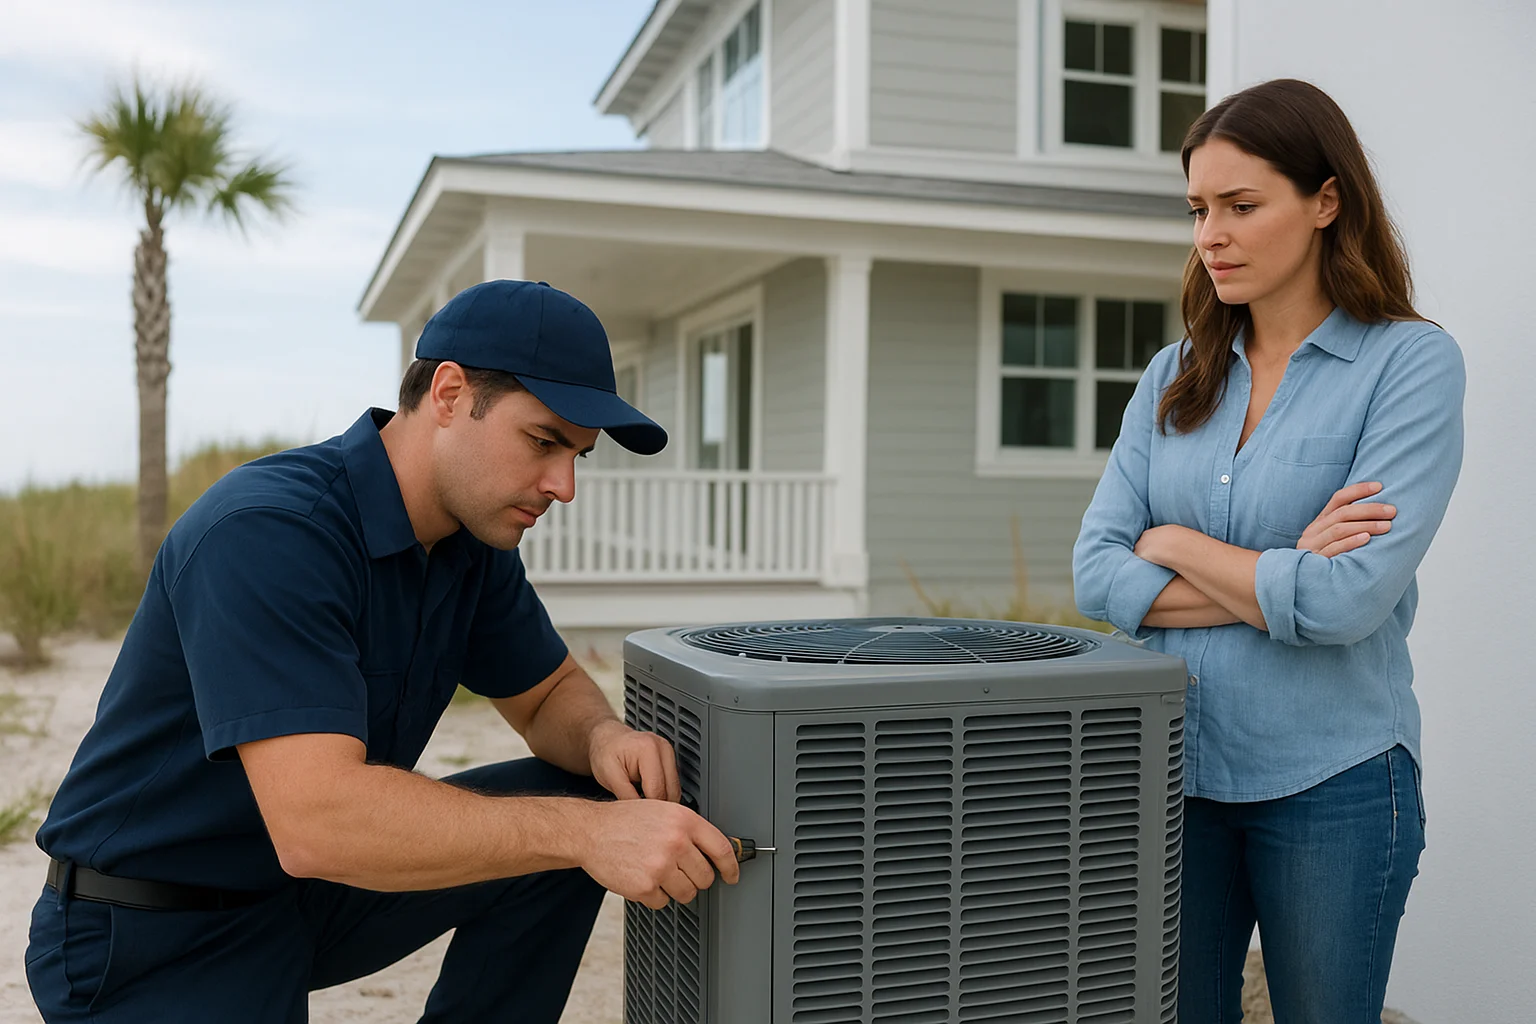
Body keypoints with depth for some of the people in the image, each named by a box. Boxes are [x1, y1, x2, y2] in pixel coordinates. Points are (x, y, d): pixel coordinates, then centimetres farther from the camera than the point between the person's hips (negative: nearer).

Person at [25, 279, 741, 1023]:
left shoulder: (475, 532, -2)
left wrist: (603, 736, -15)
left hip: (318, 887, 7)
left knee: (578, 800, -7)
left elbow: (549, 695, 9)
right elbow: (317, 819, -35)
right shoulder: (266, 532, -27)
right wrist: (583, 832, -35)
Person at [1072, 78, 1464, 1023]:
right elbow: (1098, 574, -3)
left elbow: (1346, 601, -19)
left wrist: (1176, 544, -7)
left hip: (1329, 779, -4)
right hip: (1174, 767, 4)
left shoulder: (1413, 362, -8)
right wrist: (1278, 582, -14)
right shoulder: (1176, 377, 6)